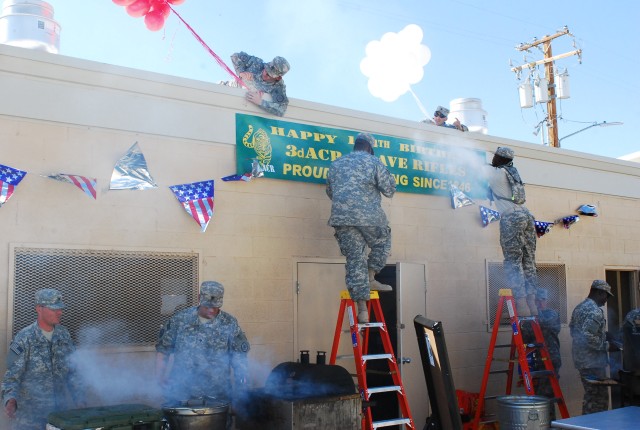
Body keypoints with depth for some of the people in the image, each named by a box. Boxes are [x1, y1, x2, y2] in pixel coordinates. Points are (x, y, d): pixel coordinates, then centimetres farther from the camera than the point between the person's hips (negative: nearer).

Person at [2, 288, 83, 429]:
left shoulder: (64, 335, 2)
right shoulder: (24, 338, -12)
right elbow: (12, 375, -10)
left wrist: (80, 399, 6)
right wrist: (10, 399, -27)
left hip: (61, 408, 4)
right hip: (31, 411, -4)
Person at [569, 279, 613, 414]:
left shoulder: (579, 308, 13)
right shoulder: (595, 311, -18)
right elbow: (588, 336, -27)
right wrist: (606, 345, -14)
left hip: (580, 359, 10)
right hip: (593, 362, -10)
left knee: (590, 395, 18)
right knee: (600, 398, -2)